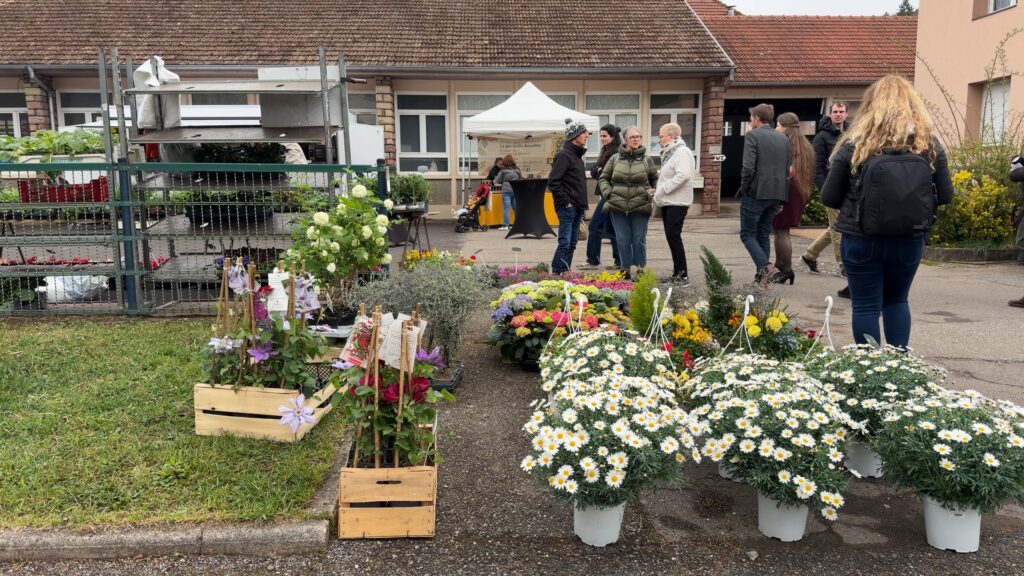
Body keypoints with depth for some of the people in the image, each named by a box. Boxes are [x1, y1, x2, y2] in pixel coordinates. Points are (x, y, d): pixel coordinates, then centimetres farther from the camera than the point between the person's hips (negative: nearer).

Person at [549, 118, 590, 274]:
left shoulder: (577, 155, 17)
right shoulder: (564, 155, -13)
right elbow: (552, 181, -18)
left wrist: (582, 205, 16)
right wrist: (565, 201, -17)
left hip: (577, 207, 9)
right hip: (567, 207, -9)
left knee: (572, 243, 11)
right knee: (565, 242, -10)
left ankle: (565, 273, 18)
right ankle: (557, 273, -5)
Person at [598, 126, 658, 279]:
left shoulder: (647, 160, 6)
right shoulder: (615, 159, 6)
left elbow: (656, 179, 18)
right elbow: (603, 178, 13)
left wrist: (654, 190, -1)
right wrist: (608, 193, -2)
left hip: (640, 207, -1)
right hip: (618, 207, 1)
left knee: (639, 239, 3)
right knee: (623, 240, 6)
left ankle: (640, 269, 13)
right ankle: (626, 269, 16)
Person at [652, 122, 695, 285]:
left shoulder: (682, 152, -11)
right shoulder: (670, 153, 20)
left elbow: (683, 175, -24)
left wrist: (661, 189, -21)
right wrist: (657, 193, 8)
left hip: (677, 203, -10)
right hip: (668, 202, 10)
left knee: (673, 236, -12)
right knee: (671, 236, 10)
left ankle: (682, 275, -8)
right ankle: (677, 274, 16)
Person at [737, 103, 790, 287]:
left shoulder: (752, 135, -7)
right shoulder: (783, 139, 13)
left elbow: (748, 167, -16)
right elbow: (788, 168, 13)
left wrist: (744, 188, -4)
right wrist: (780, 189, 17)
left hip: (756, 192, -6)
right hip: (776, 194, 6)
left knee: (747, 233, 2)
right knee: (764, 234, 14)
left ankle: (765, 266, -15)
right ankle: (762, 275, 14)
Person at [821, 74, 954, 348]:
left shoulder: (855, 144, -8)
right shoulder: (929, 145, -1)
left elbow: (829, 197, -5)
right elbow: (945, 195, 4)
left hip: (862, 240, -3)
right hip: (910, 240, 3)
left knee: (866, 306, 9)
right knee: (896, 300, 23)